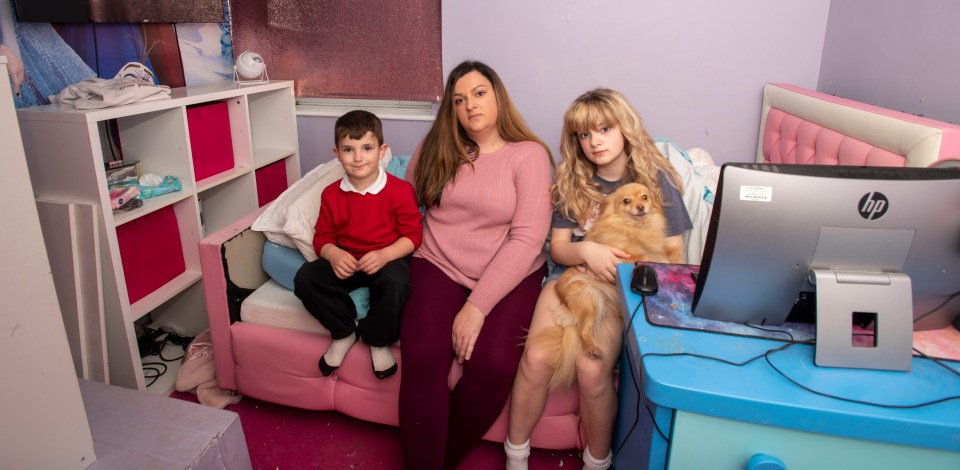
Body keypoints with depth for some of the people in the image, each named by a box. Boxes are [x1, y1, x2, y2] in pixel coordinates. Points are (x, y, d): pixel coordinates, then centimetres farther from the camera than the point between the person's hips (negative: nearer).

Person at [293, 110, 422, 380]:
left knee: (395, 282, -38)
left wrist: (384, 255, -25)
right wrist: (333, 254, -18)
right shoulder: (331, 194, 3)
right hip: (345, 262, 4)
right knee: (305, 278, -22)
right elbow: (322, 237, 7)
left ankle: (378, 340, -7)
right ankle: (344, 332, -1)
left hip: (387, 260, -3)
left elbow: (412, 235, -8)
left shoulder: (400, 190, -8)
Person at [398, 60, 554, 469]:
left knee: (493, 364, -27)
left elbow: (527, 239, -12)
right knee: (422, 356, -27)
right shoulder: (435, 147, 9)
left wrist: (476, 306, -19)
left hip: (509, 276, -1)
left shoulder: (529, 155, -3)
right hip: (439, 267, 2)